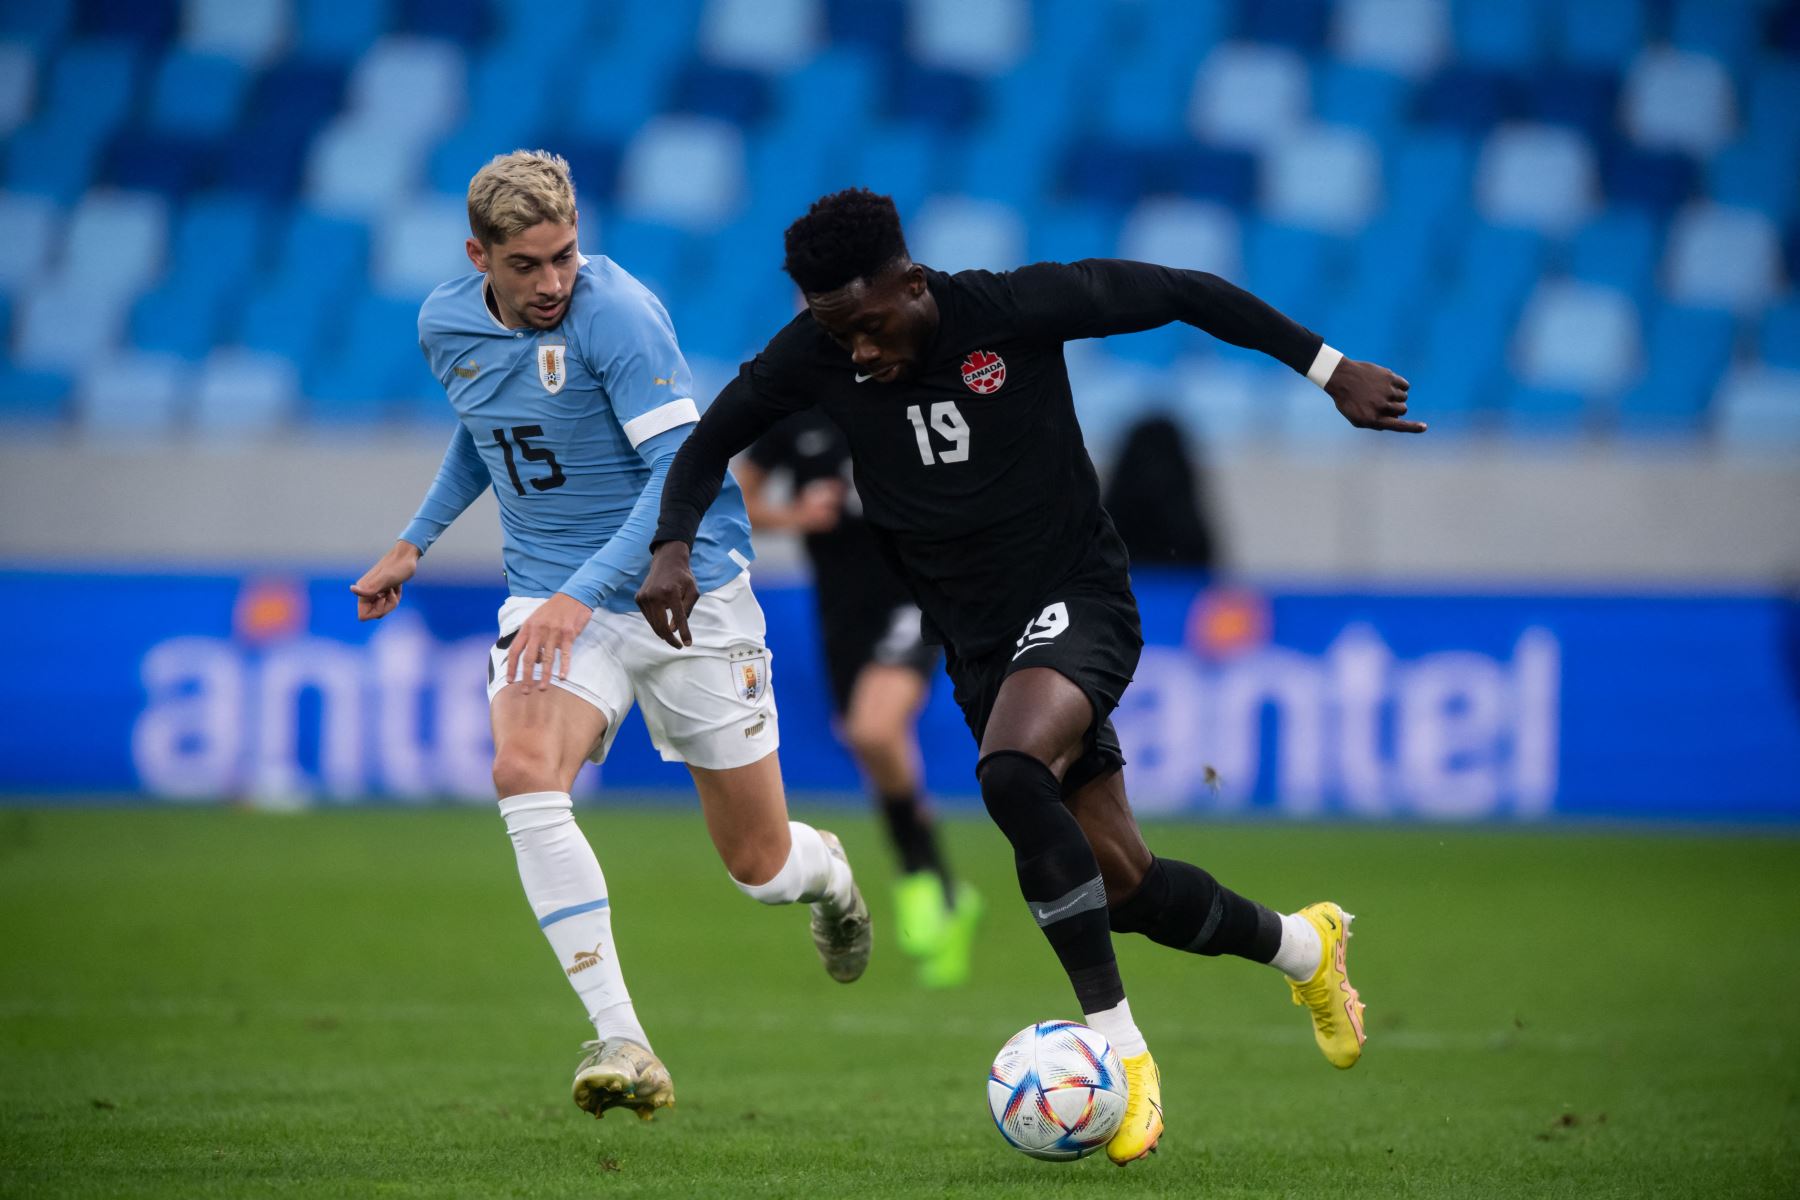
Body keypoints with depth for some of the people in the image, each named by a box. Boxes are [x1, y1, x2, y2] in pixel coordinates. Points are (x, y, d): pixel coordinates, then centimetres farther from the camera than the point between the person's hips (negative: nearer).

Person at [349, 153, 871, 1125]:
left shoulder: (617, 313, -20)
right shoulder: (446, 325, 1)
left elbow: (683, 469, -25)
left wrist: (582, 595, -33)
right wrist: (415, 541, 21)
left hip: (684, 594, -4)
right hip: (550, 596, 4)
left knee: (760, 869, 5)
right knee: (523, 774, -29)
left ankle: (825, 872, 47)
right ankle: (620, 1043, -30)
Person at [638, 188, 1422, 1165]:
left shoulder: (1018, 309, -17)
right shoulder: (818, 355, -7)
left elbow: (1184, 294, -7)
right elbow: (710, 443, 7)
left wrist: (1331, 370, -3)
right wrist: (672, 546, -13)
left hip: (1077, 603, -5)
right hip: (980, 642, 5)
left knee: (1011, 773, -35)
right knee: (1126, 888, 5)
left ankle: (1119, 1047, -27)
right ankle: (1301, 945, 35)